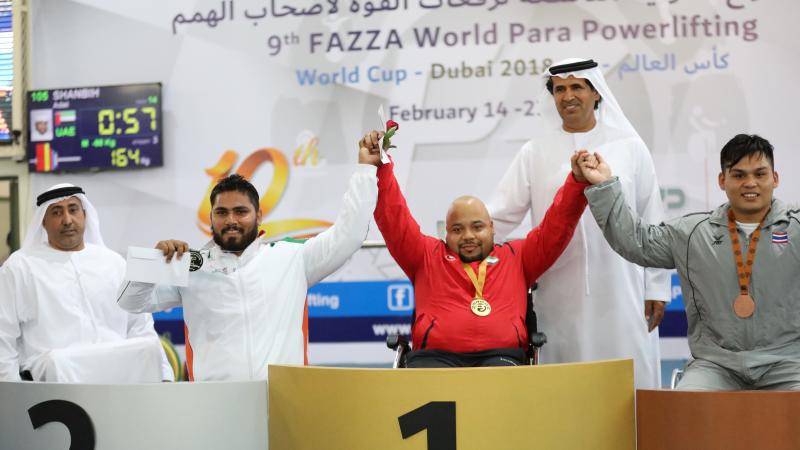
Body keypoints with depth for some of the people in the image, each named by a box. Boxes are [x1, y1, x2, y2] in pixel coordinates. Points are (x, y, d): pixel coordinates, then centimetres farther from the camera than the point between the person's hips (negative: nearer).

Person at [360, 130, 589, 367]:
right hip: (435, 357, 0)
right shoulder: (427, 255, 23)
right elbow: (393, 217, 16)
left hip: (500, 356, 1)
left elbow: (557, 225, 21)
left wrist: (577, 180, 9)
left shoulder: (516, 257, 25)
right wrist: (380, 165, 6)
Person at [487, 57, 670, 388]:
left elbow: (652, 223, 8)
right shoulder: (536, 153, 7)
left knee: (630, 379, 1)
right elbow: (500, 216, 3)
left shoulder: (629, 147, 7)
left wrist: (656, 288, 5)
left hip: (621, 290, 0)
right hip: (560, 296, 1)